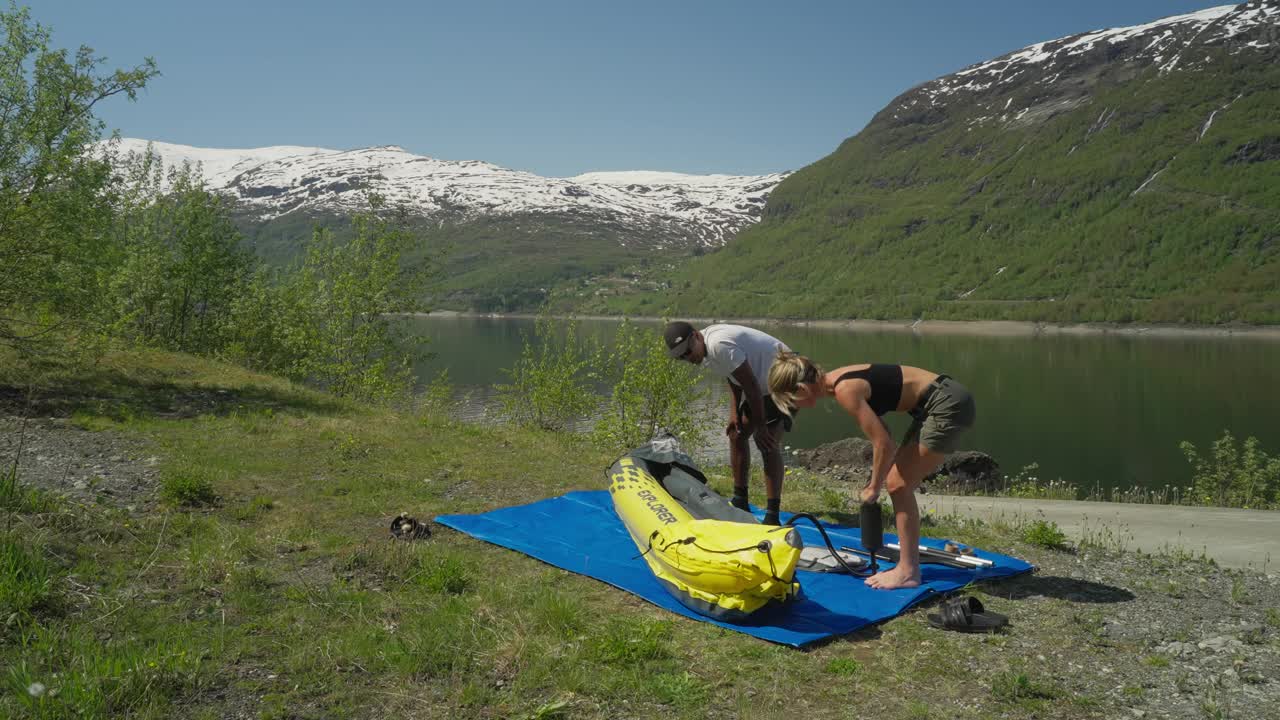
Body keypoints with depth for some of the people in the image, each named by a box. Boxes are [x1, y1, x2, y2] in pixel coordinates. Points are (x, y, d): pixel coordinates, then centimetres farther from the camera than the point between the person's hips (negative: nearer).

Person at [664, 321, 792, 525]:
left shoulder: (719, 345, -31)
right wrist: (735, 411, 0)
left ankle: (772, 514, -17)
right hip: (761, 382, 10)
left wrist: (760, 426, -19)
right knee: (736, 434, 11)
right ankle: (740, 501, 21)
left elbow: (752, 386, -27)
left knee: (767, 443, -18)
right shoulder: (704, 351, -1)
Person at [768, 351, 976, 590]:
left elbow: (883, 443, -18)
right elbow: (879, 432, 15)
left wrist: (874, 487, -5)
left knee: (898, 485, -5)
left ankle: (908, 572, 2)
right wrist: (877, 479, 14)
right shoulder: (839, 380, 7)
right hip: (942, 403, 9)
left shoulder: (844, 390, -20)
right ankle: (910, 563, 20)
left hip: (949, 405, -9)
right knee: (898, 483, 12)